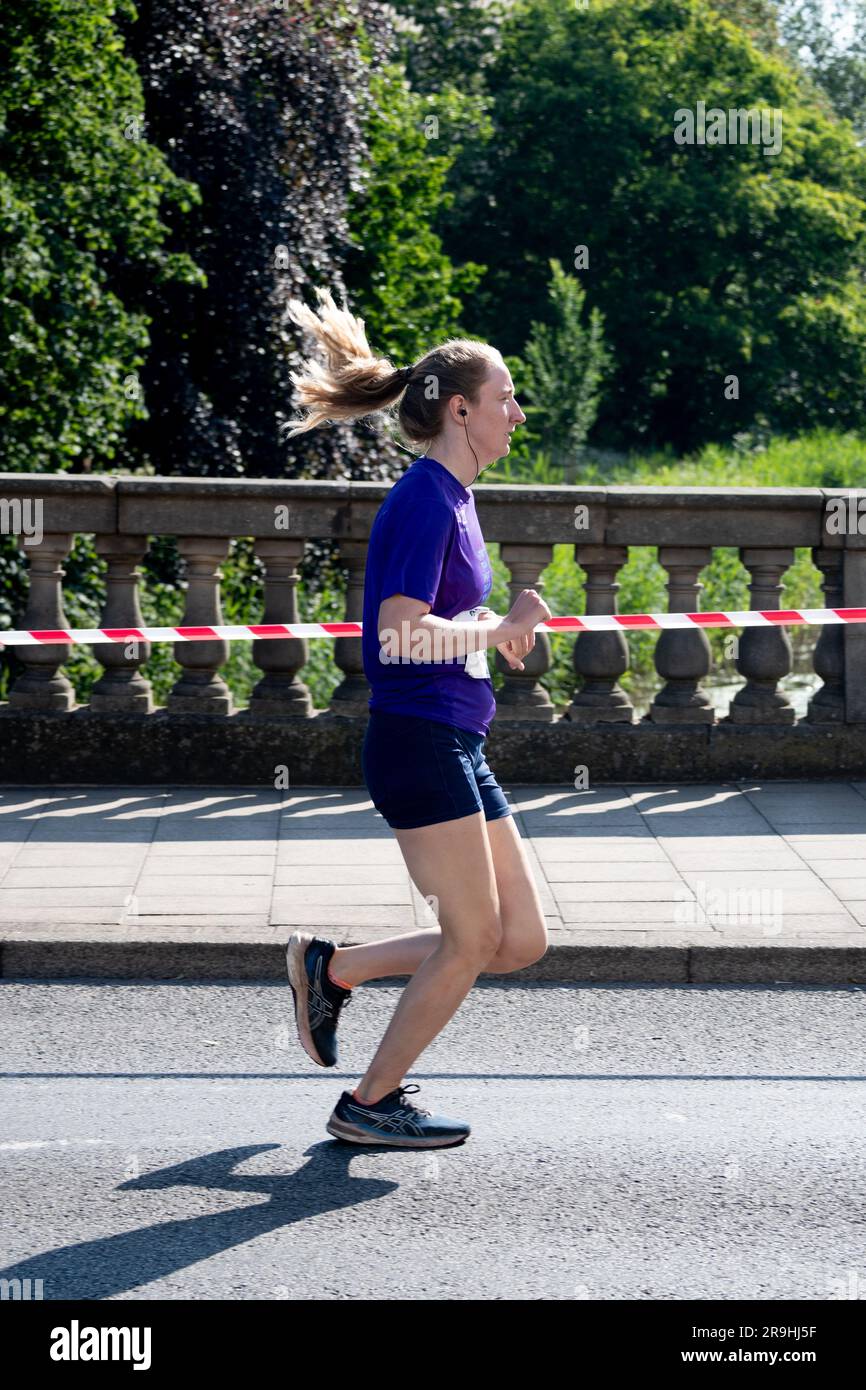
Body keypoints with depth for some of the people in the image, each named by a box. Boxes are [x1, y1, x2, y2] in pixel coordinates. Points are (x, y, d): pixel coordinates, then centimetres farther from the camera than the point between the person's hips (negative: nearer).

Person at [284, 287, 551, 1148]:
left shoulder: (453, 497, 16)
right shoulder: (424, 498, -14)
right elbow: (401, 634, -22)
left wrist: (495, 630, 10)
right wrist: (500, 628, -12)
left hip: (456, 749, 10)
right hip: (419, 744, -9)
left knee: (520, 940, 8)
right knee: (473, 941, -3)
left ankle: (331, 968, 19)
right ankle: (370, 1105, 12)